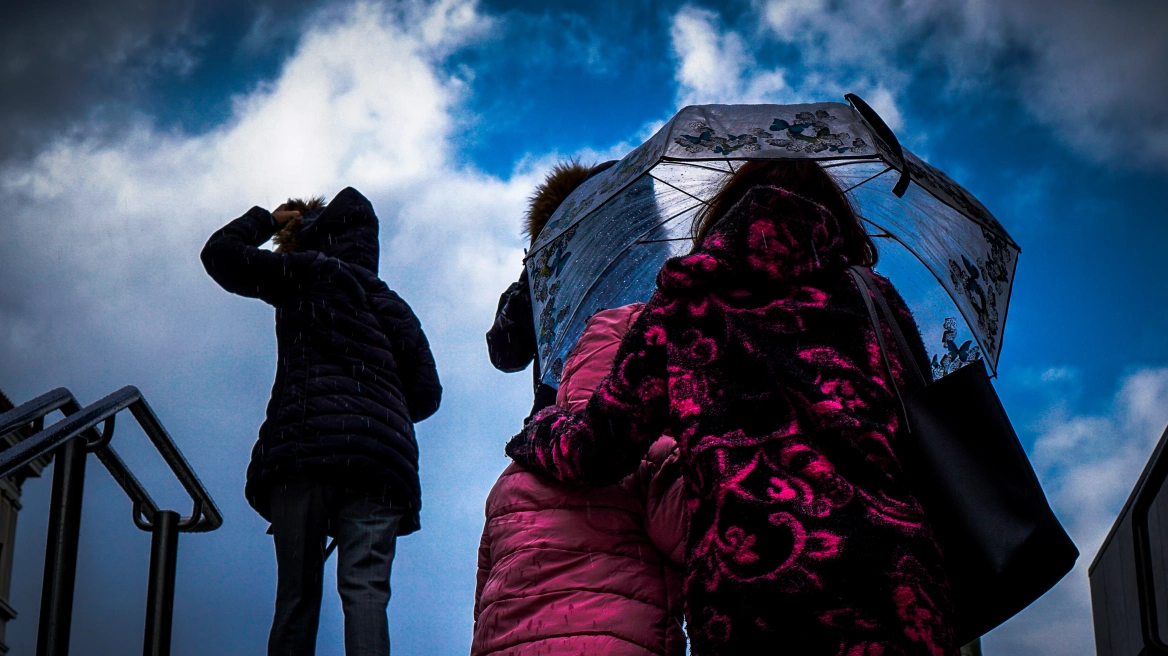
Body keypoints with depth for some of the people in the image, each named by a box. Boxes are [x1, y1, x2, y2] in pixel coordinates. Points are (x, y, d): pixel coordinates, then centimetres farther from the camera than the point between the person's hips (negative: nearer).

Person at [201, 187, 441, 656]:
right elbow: (427, 393, 20)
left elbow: (221, 253, 17)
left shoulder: (308, 274, 13)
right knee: (365, 585, -11)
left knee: (297, 592, -3)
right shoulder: (394, 307, 26)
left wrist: (267, 219, 33)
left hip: (306, 444, -3)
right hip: (384, 454, 3)